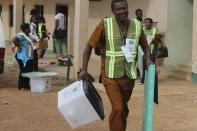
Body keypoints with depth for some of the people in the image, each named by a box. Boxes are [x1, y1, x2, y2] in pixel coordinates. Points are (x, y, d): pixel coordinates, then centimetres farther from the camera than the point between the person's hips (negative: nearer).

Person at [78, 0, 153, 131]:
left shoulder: (137, 25, -1)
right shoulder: (105, 25, -11)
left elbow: (145, 46, 16)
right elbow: (89, 46, -5)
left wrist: (148, 60, -2)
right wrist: (84, 69, -10)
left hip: (129, 75, 4)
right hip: (111, 75, -4)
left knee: (124, 108, 18)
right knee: (117, 108, -13)